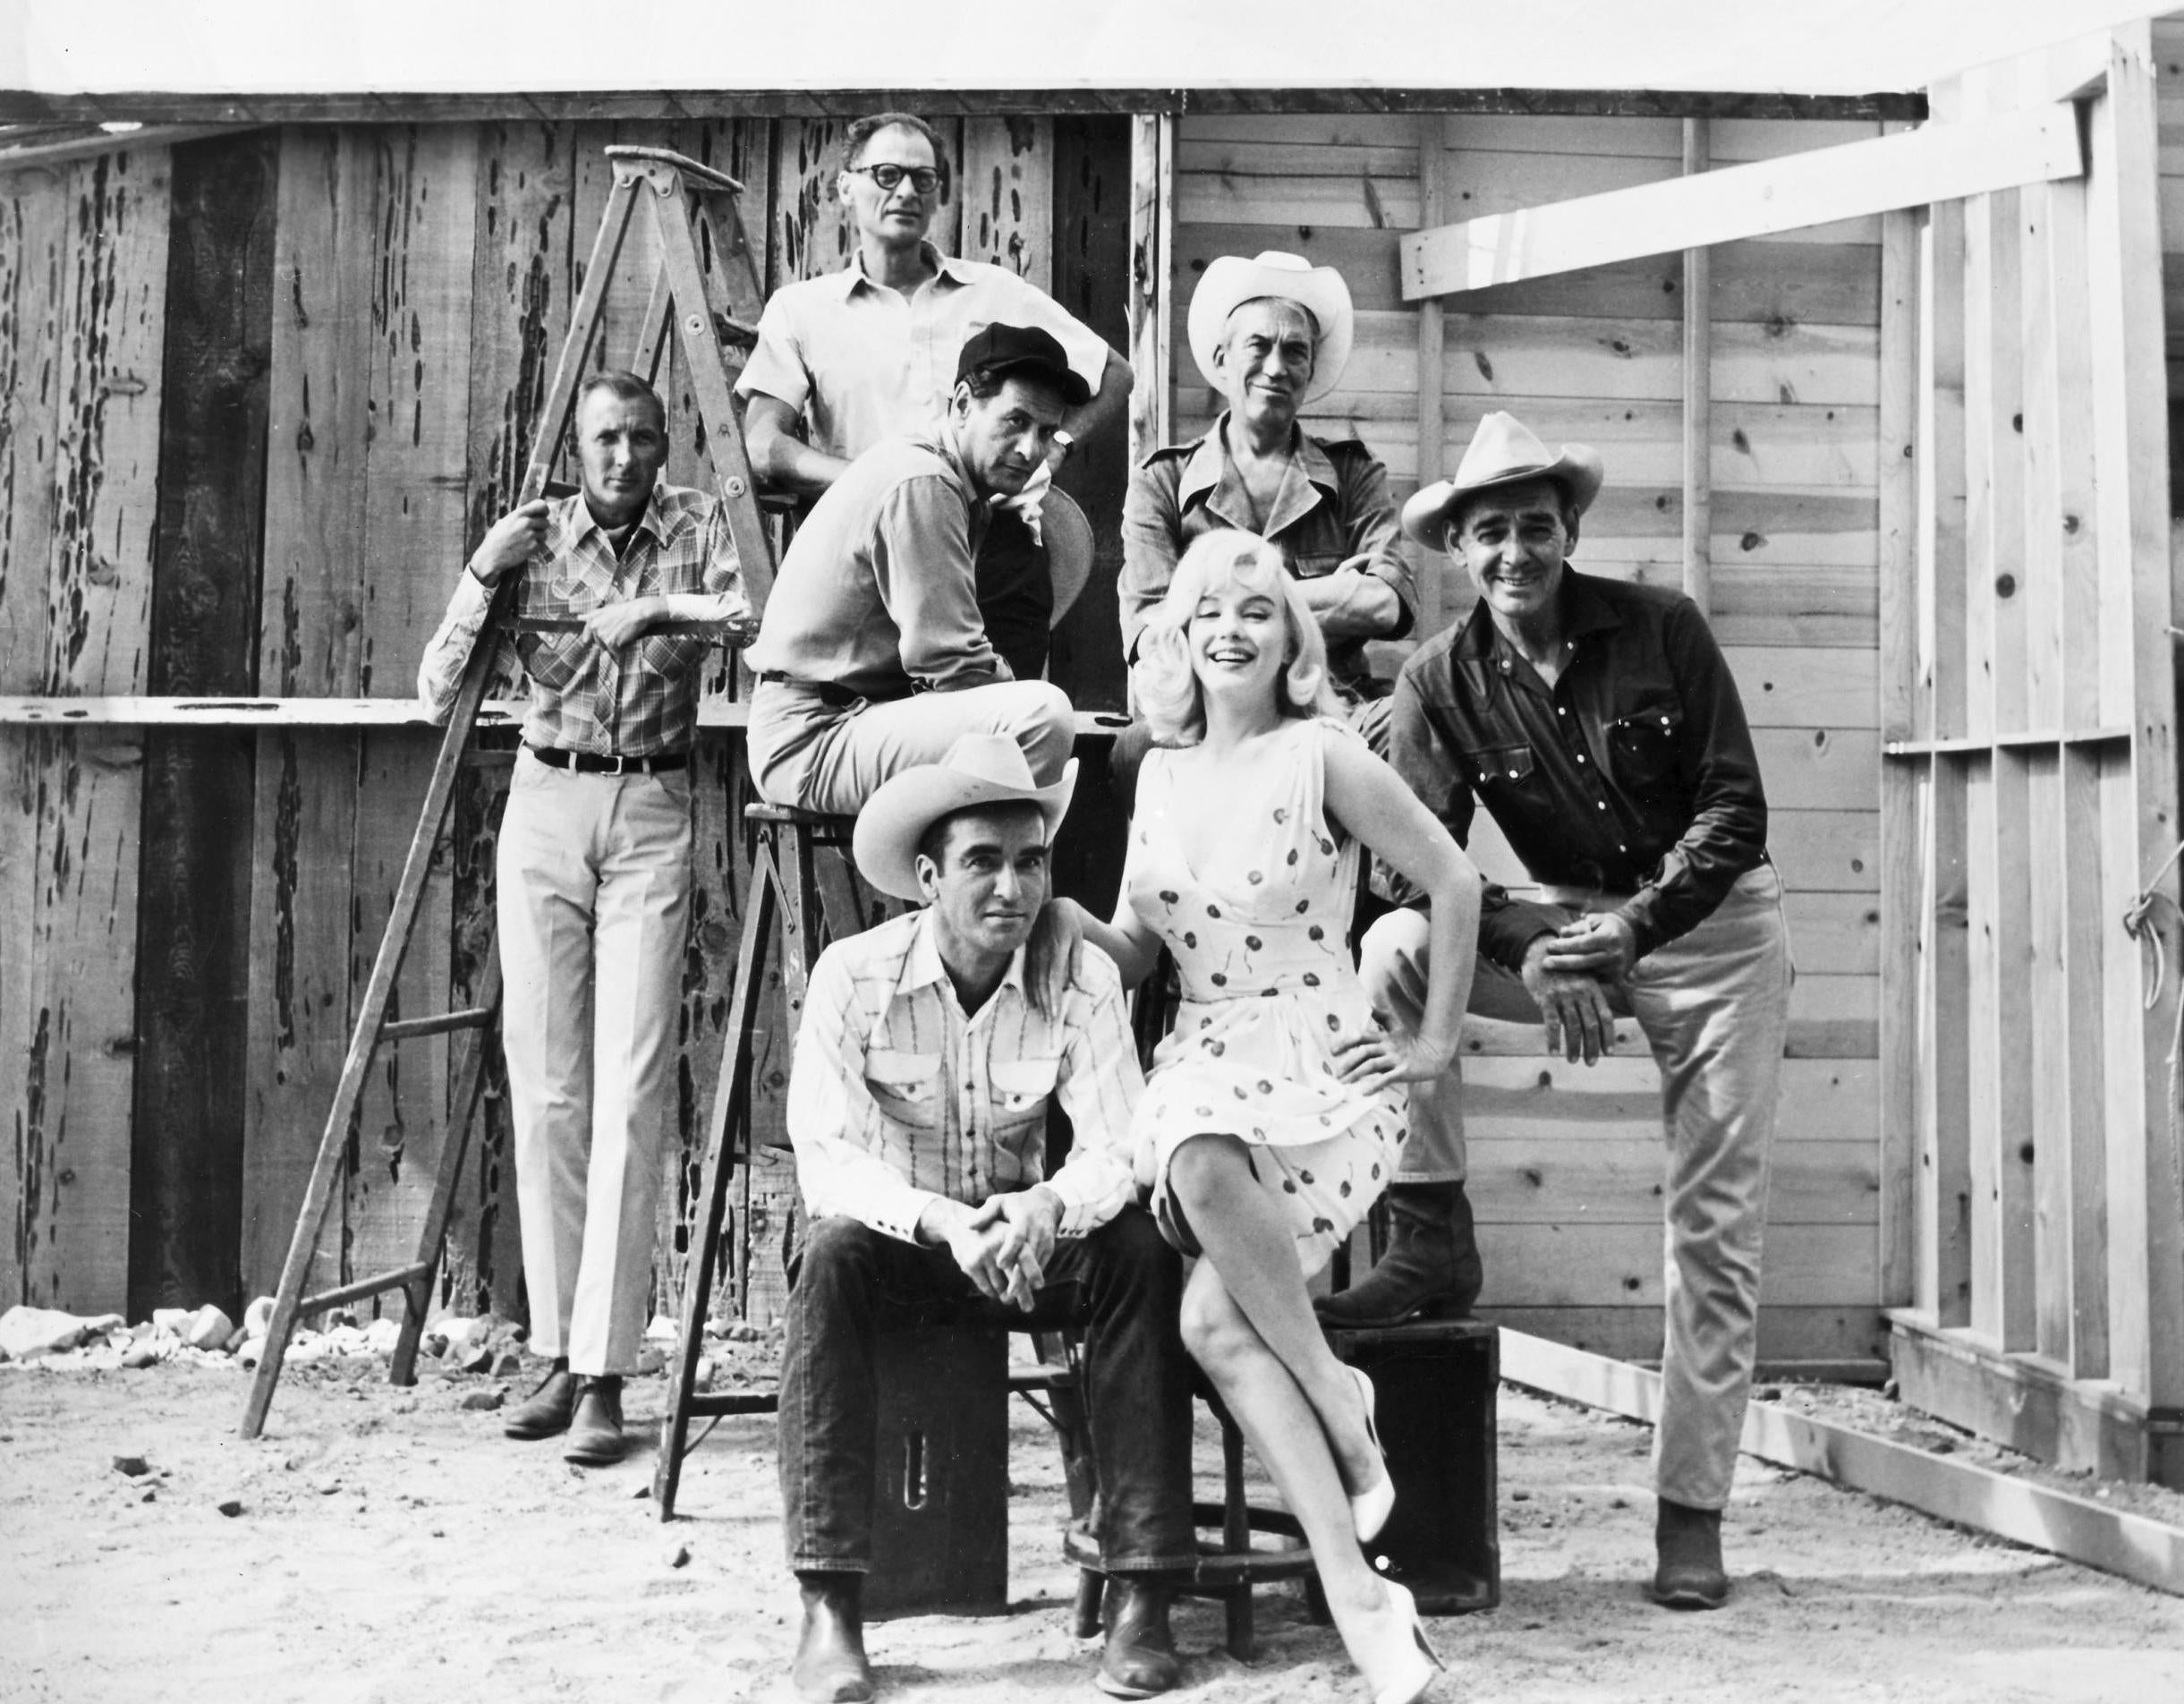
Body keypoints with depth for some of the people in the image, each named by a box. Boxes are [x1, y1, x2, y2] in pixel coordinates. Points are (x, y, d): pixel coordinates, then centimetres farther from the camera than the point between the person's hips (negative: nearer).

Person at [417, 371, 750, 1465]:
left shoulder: (696, 526, 5)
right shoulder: (534, 534, 7)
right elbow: (438, 694, 4)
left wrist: (660, 606, -20)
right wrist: (484, 576, -7)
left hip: (651, 813, -2)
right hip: (545, 805, 2)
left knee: (630, 1092, -9)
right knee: (543, 1086, 2)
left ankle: (605, 1374, -7)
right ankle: (558, 1354, 13)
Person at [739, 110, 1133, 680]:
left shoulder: (998, 293, 19)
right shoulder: (801, 308, 13)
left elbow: (1115, 377, 22)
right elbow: (765, 449, 1)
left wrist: (1050, 453, 4)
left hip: (998, 553, 1)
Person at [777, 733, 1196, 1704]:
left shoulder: (1080, 977, -12)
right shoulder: (854, 976, -16)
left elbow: (1121, 1148, -20)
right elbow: (824, 1160, -23)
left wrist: (1048, 1206, -43)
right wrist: (941, 1222, -41)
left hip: (1024, 1241, 1)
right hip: (899, 1238, -1)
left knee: (1140, 1252, -27)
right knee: (831, 1254, -34)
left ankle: (1139, 1590, -22)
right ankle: (829, 1609, -31)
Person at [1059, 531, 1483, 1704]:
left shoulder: (1320, 756, -2)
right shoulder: (1161, 774, 15)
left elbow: (1454, 883, 0)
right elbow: (1135, 951, 17)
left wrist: (1436, 1043, 1)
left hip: (1323, 1072, -4)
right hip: (1202, 1069, 5)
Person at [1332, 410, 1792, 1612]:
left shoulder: (1662, 629, -10)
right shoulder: (1440, 682, -6)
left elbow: (1735, 810, -11)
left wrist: (1634, 927, -24)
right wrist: (1535, 960, -27)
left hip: (1714, 925, -2)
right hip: (1568, 924, 2)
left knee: (1714, 1228, -3)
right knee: (1396, 947, -25)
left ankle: (1691, 1511, 8)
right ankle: (1430, 1233, -13)